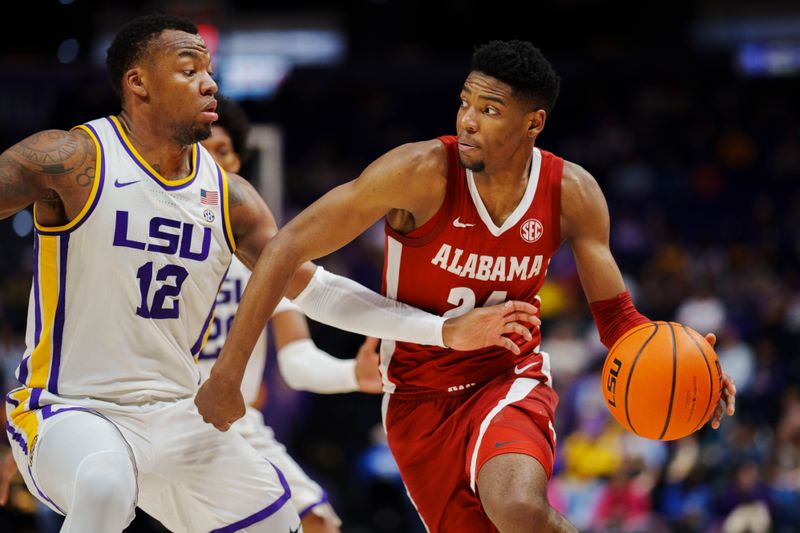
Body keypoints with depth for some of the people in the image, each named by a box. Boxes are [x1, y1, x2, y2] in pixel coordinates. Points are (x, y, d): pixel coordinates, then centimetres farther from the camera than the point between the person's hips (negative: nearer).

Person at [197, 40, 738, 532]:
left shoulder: (572, 193, -11)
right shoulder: (423, 172, -22)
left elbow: (616, 314, 0)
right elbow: (291, 246, -21)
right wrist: (227, 374, -23)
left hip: (511, 380, 0)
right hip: (420, 397, 0)